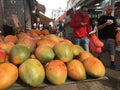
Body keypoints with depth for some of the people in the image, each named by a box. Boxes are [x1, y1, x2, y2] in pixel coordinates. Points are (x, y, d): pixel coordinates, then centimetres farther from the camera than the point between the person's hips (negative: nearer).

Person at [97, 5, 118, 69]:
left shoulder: (113, 18, 14)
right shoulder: (102, 18, -2)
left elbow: (114, 27, 21)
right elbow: (98, 28, -10)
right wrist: (105, 24, -21)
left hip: (111, 37, 4)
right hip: (103, 37, -4)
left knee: (112, 50, -1)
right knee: (101, 50, 9)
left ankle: (112, 63, 4)